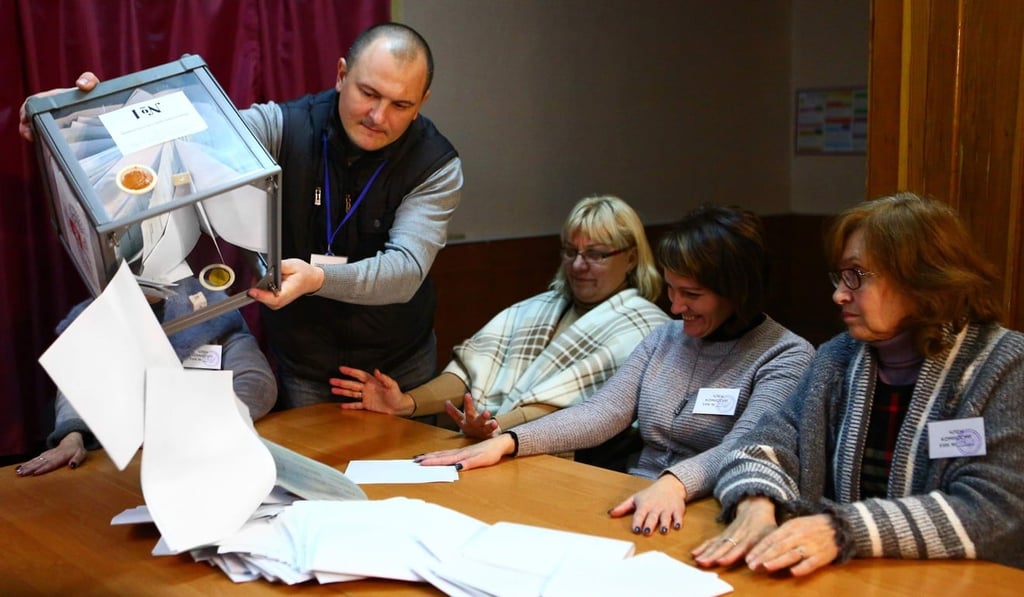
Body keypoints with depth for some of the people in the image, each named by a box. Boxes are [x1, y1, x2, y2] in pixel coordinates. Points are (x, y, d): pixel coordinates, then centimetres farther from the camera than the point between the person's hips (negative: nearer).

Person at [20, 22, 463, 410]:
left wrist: (318, 278, -47)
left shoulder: (437, 167, -18)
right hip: (301, 364, 0)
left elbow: (406, 270, -29)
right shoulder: (283, 128, -14)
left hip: (400, 366, 0)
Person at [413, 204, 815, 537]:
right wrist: (507, 442, -11)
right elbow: (602, 412, 3)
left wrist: (674, 482, -40)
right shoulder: (665, 338, 13)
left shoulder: (787, 357, -4)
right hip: (637, 510, 5)